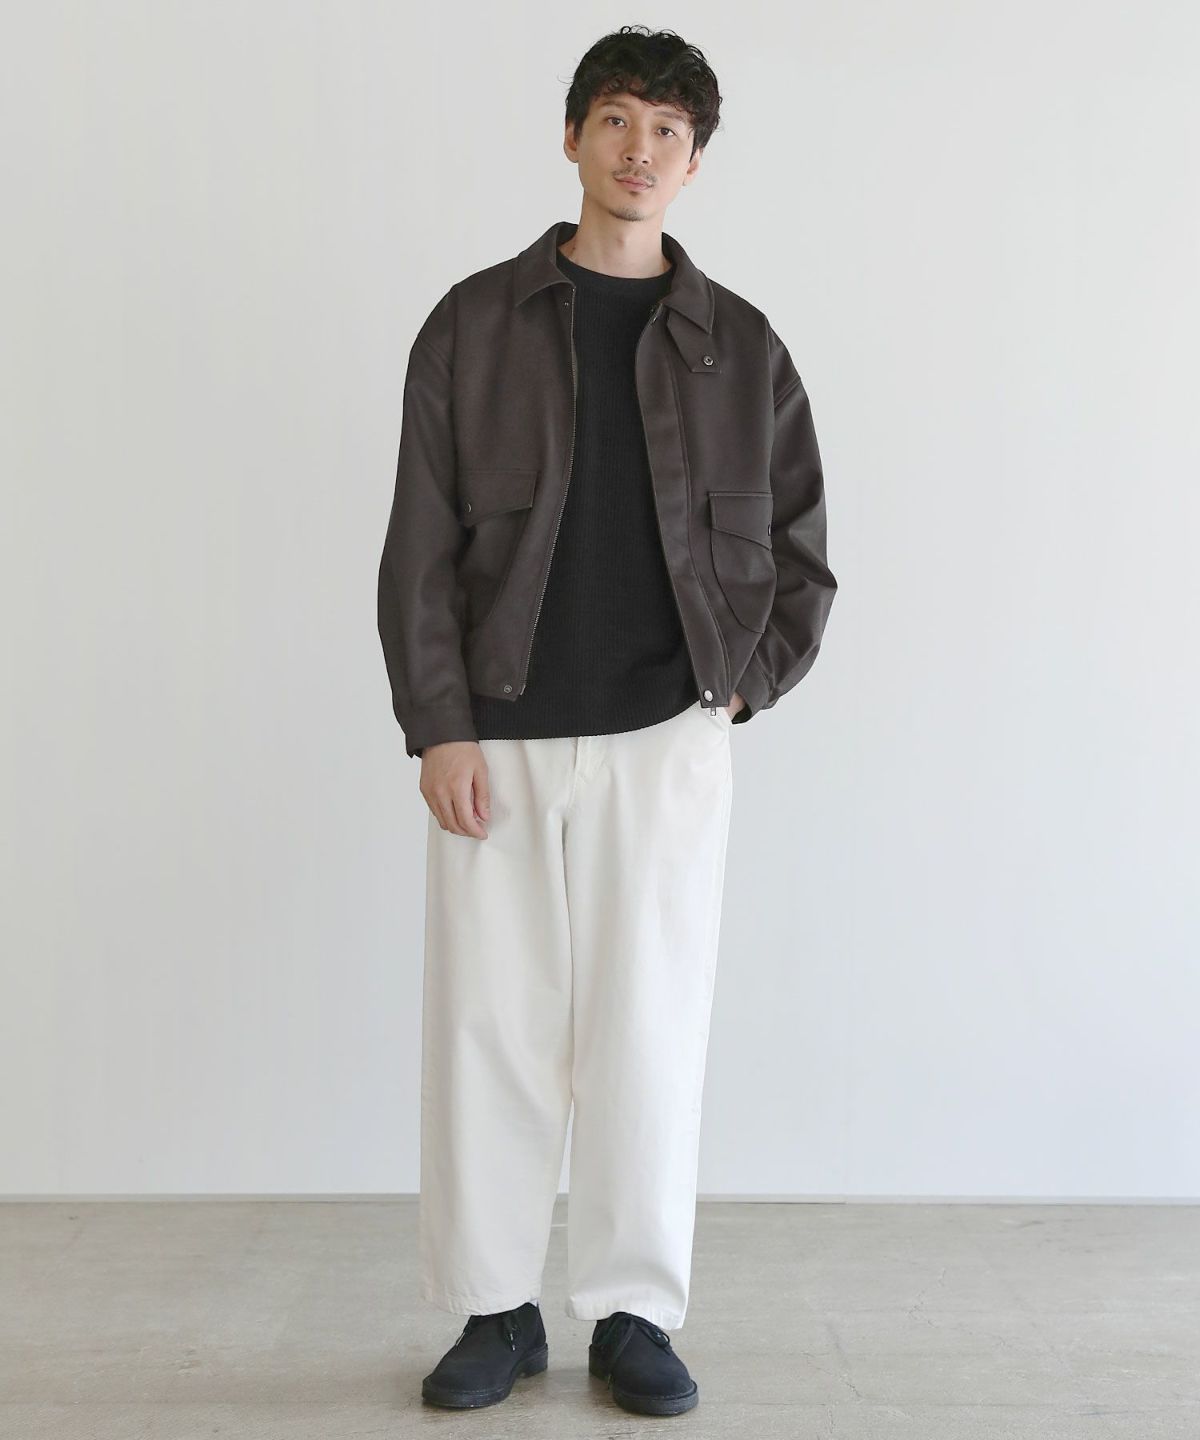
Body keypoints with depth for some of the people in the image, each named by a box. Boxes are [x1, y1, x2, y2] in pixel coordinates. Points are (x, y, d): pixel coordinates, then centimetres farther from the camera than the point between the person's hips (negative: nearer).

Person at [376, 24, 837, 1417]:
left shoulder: (739, 344, 8)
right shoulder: (475, 322, 5)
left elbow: (799, 554, 15)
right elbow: (421, 544, 1)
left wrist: (744, 688, 3)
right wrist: (437, 726, -6)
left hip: (665, 738, 0)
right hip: (498, 737, 0)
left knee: (648, 1023, 2)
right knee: (490, 1020, 4)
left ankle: (634, 1312, 17)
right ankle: (496, 1308, 19)